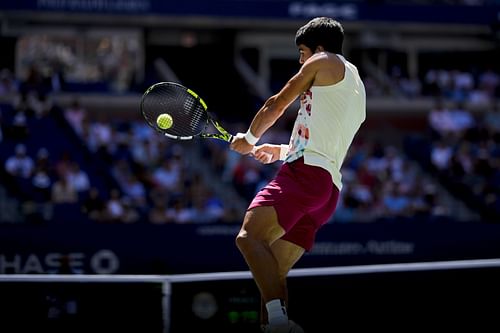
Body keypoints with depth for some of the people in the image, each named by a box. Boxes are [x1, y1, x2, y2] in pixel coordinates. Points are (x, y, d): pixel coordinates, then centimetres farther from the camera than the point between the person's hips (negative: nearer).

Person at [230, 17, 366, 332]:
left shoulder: (324, 62, 9)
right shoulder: (355, 86, 33)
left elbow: (276, 105, 15)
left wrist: (249, 138, 31)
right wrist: (279, 150, 38)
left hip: (305, 172, -10)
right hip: (330, 188, 10)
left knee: (249, 237, -27)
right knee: (272, 275, 4)